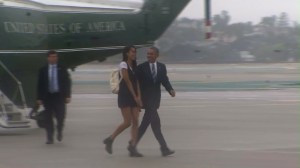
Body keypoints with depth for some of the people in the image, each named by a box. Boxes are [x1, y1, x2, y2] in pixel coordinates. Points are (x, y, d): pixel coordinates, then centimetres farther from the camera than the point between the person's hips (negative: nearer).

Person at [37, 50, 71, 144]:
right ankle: (50, 138, 3)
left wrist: (67, 96, -5)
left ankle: (59, 132, 24)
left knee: (60, 116, -5)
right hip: (47, 96, 1)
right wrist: (39, 98, -1)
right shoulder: (43, 70, 5)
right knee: (48, 118, -1)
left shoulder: (62, 69, 5)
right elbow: (40, 85, 5)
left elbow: (67, 83, 4)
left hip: (59, 96, -1)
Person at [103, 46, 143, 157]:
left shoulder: (134, 67, 16)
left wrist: (139, 97, -3)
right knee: (127, 122, -11)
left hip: (134, 96, 7)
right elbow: (127, 82, -11)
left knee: (135, 122, -3)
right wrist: (135, 97, -12)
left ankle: (133, 148, -5)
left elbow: (136, 83, 9)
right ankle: (109, 140, 6)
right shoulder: (123, 65, -6)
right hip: (125, 95, -7)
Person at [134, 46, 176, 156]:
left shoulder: (162, 67, 9)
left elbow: (165, 81, 5)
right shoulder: (141, 67, -3)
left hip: (155, 98, 5)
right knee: (155, 122, -10)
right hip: (146, 98, -5)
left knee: (146, 122, 8)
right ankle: (164, 148, -9)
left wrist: (171, 90, -15)